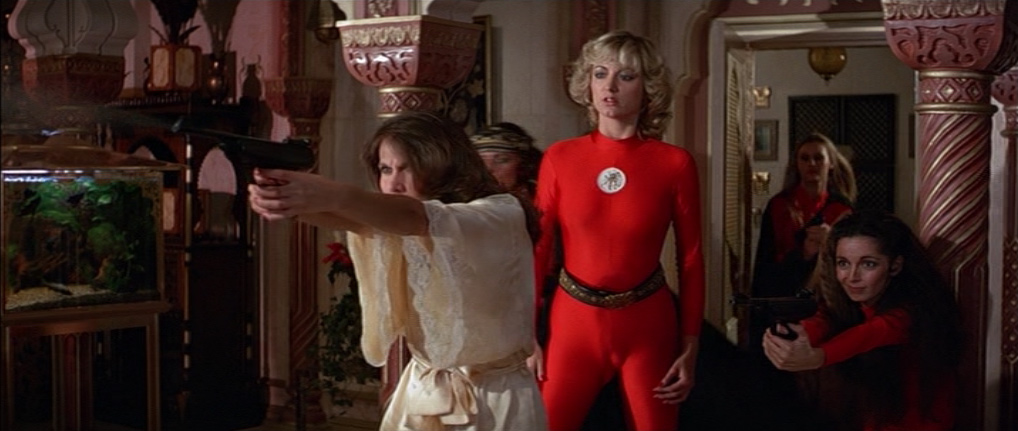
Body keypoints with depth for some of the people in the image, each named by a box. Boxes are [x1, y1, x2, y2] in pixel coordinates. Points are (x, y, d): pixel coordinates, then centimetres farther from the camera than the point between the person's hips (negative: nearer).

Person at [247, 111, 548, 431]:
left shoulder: (503, 216, -14)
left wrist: (335, 195, -50)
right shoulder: (397, 228, 2)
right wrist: (289, 201, -43)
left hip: (494, 402, -5)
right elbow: (354, 220, -21)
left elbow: (424, 220, -34)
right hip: (420, 394, 5)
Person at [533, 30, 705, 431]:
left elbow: (691, 259, -1)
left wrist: (690, 346, -3)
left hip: (648, 324, 0)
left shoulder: (675, 163, -5)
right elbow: (537, 249, -1)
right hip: (573, 320, 1)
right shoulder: (559, 157, -3)